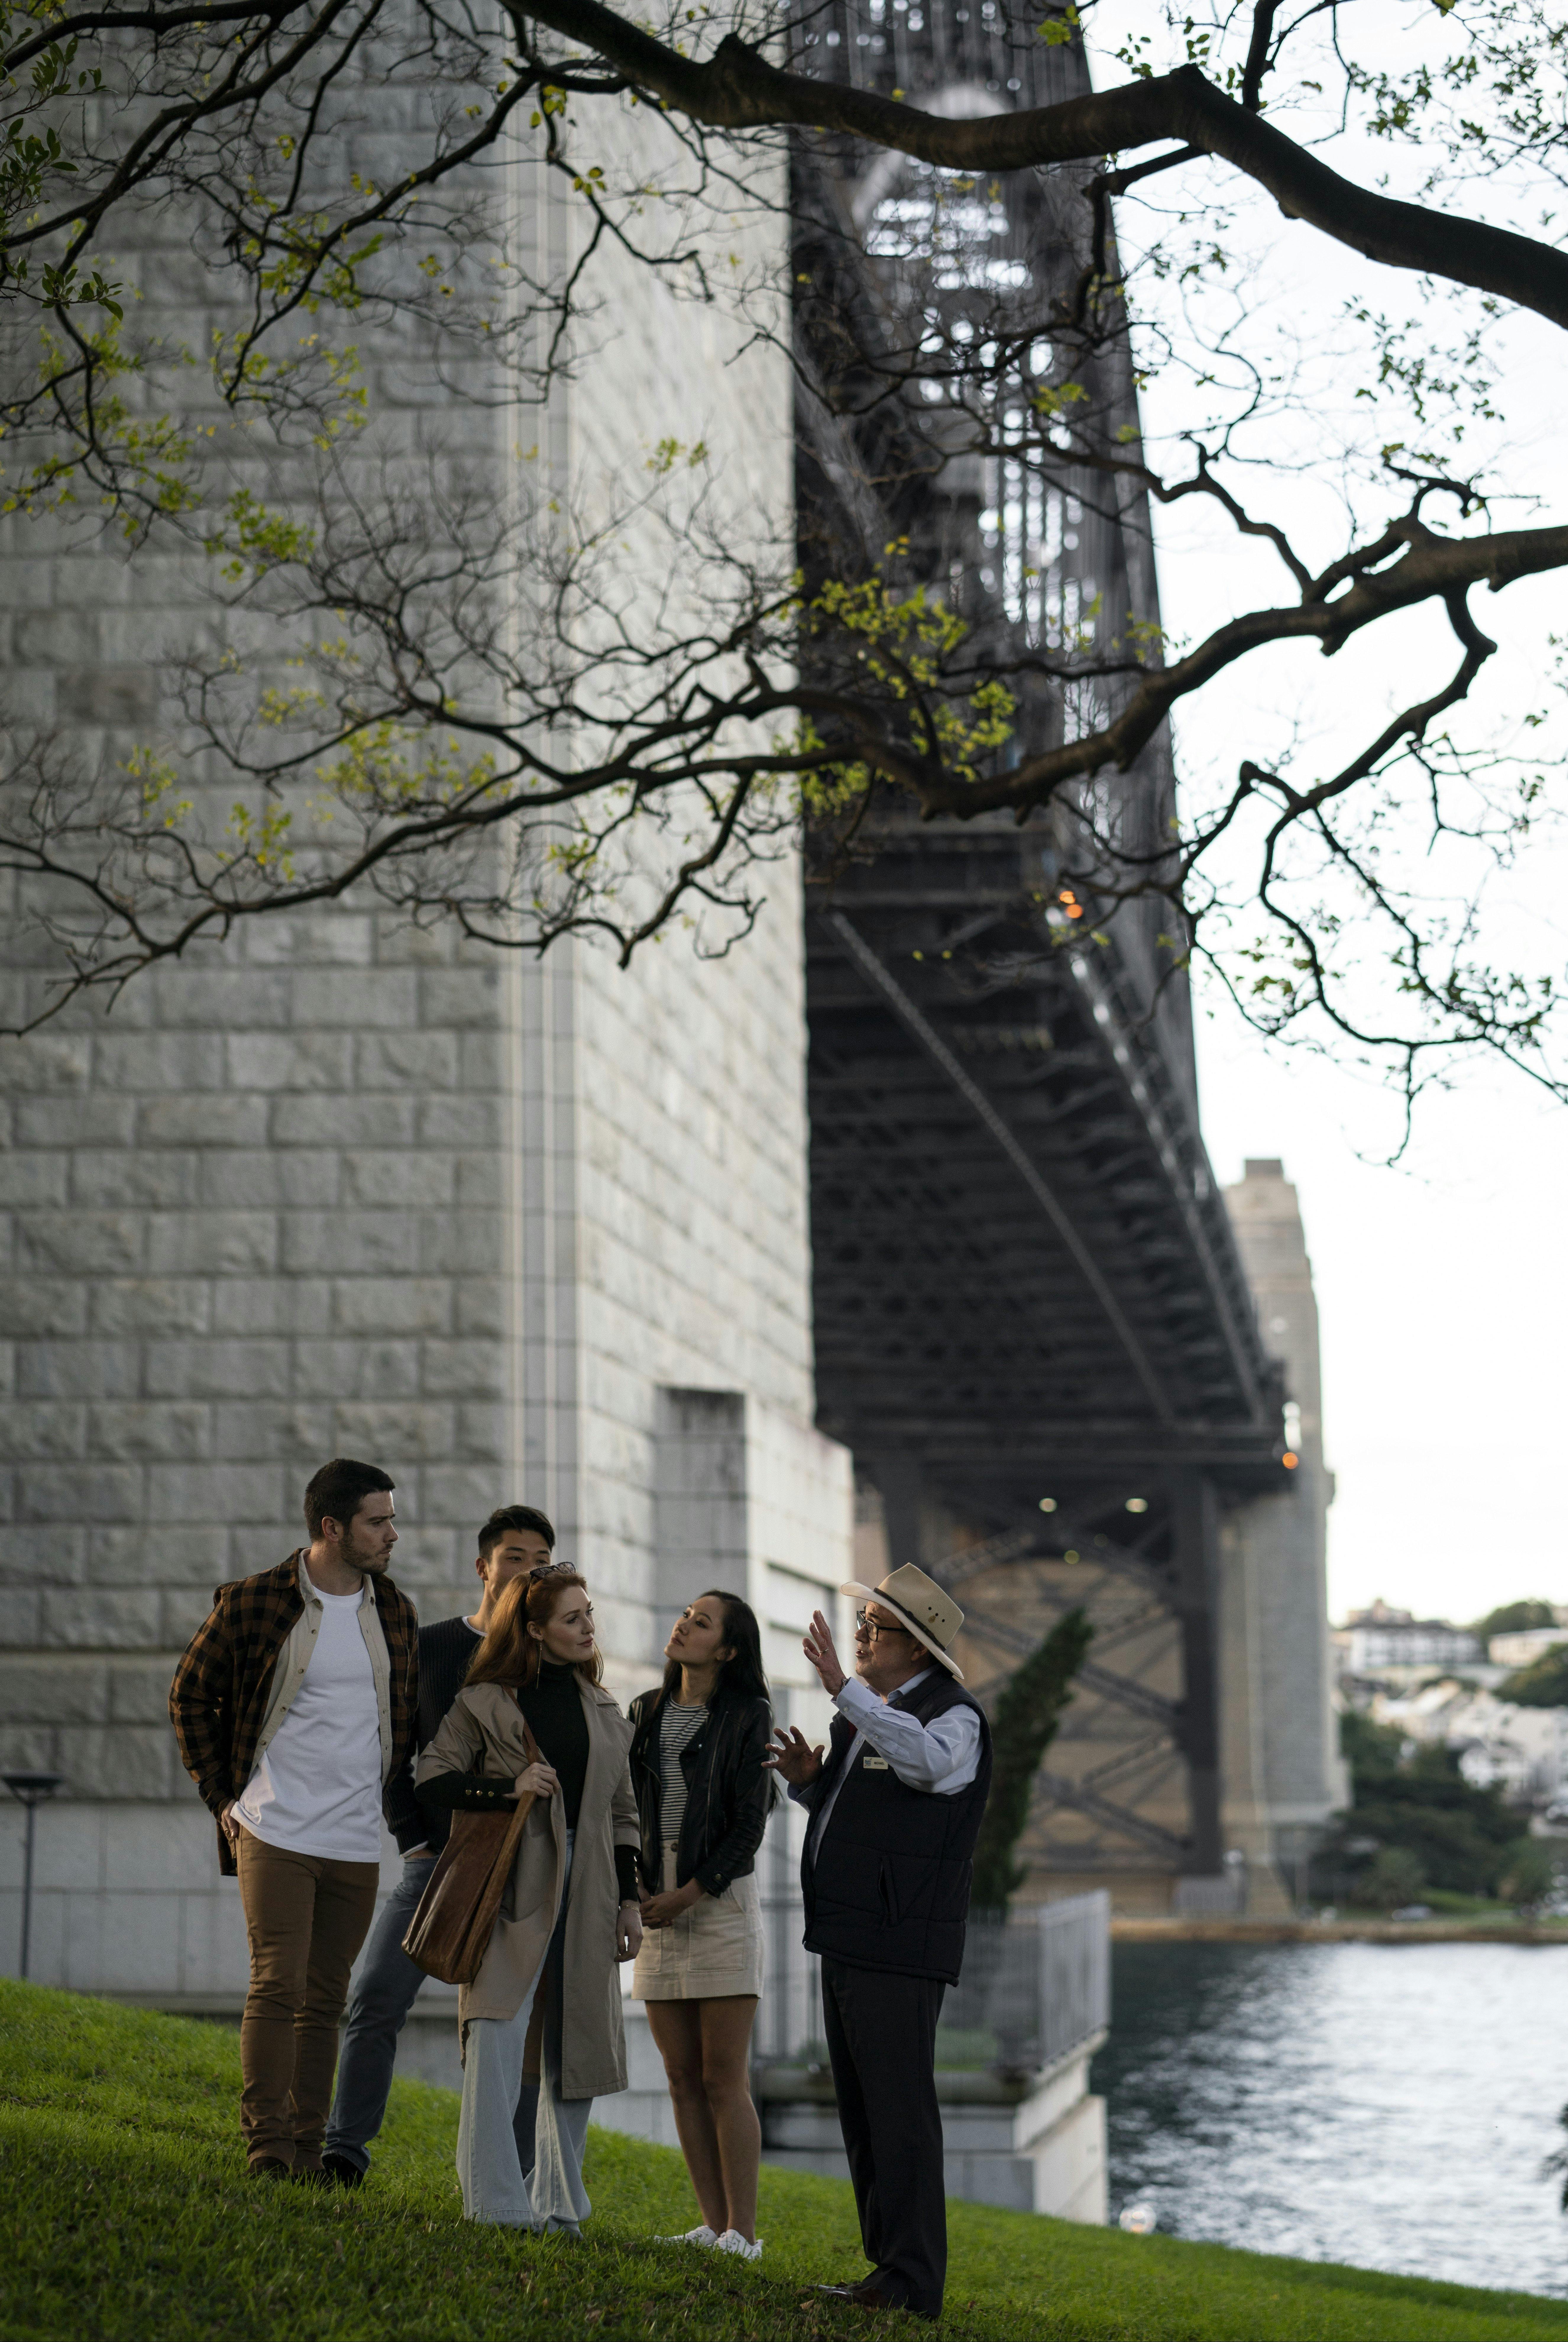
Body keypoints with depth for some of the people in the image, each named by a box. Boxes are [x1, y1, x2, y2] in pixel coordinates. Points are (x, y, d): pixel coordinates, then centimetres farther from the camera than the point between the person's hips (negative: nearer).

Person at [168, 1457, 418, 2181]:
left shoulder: (395, 1612, 9)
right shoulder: (252, 1605, -5)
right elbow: (189, 1694, 6)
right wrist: (221, 1796, 2)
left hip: (358, 1843, 4)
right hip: (276, 1835, -4)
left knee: (324, 1998, 7)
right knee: (278, 1987, -9)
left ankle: (308, 2150, 12)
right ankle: (266, 2147, -4)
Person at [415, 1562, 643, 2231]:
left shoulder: (602, 1710, 16)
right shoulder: (487, 1702, 1)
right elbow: (431, 1782, -3)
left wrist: (628, 1899, 13)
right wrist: (509, 1787, -15)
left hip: (586, 1887, 5)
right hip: (512, 1882, -5)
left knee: (577, 2045, 6)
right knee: (497, 2031, -16)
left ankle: (558, 2201, 16)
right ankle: (495, 2201, -13)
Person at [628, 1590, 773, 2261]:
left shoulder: (747, 1718, -4)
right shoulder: (647, 1711, 12)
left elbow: (749, 1827, -8)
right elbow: (627, 1804, 16)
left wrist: (690, 1895, -13)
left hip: (720, 1900, -6)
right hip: (657, 1904, 6)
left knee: (723, 2079, -7)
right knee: (683, 2079, 4)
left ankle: (743, 2231, -4)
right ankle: (712, 2225, 8)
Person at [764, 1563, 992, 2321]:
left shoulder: (953, 1717, -9)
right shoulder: (867, 1713, 18)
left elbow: (929, 1761, -33)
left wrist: (844, 1690, -36)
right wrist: (810, 1778, 6)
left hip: (900, 1949, -10)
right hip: (848, 1942, 10)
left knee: (900, 2113, -9)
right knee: (862, 2116, 13)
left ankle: (912, 2282, -7)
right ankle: (888, 2267, 20)